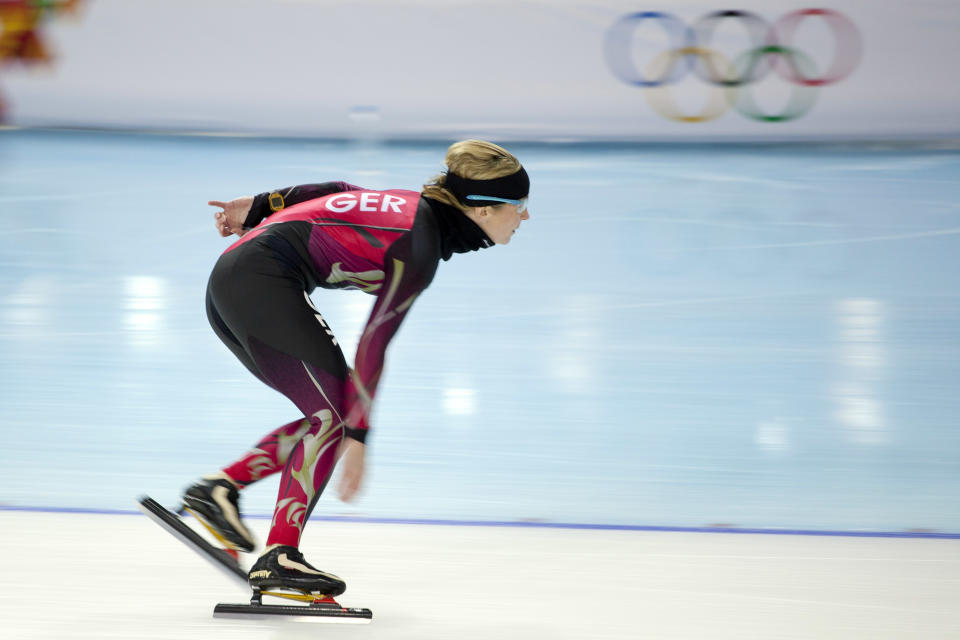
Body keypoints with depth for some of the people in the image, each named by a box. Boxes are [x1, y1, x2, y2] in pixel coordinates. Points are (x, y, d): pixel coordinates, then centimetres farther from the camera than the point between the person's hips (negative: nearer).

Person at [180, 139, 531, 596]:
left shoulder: (419, 210, 11)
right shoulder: (419, 249, -15)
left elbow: (333, 192, 23)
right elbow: (372, 346, -18)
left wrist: (258, 207, 30)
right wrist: (357, 437, -17)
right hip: (262, 280, -10)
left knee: (330, 416, 9)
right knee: (335, 414, -11)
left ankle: (220, 487, 5)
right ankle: (279, 557, -17)